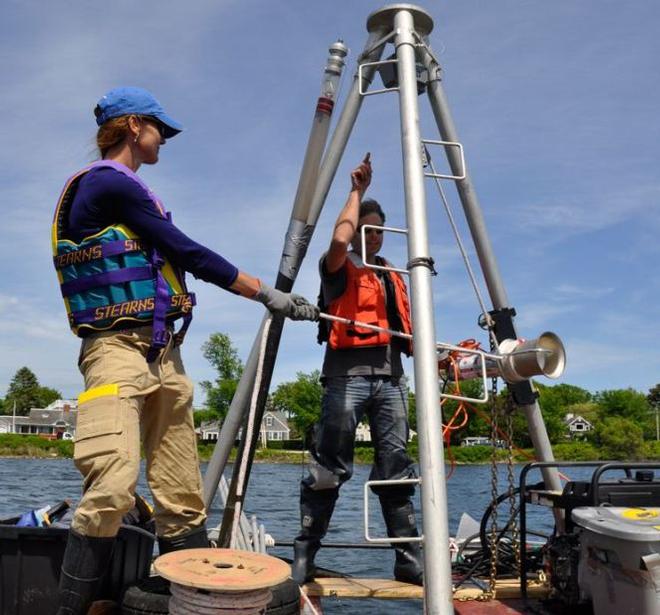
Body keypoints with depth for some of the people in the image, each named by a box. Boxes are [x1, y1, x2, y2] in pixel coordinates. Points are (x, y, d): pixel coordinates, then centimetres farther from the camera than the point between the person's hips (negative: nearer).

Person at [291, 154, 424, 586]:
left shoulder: (393, 277, 25)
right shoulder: (339, 268, 7)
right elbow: (339, 239, -17)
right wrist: (357, 191, -4)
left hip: (390, 375, 6)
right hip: (348, 372, -5)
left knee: (397, 468, 4)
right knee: (330, 469, -6)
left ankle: (410, 559, 7)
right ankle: (303, 559, 2)